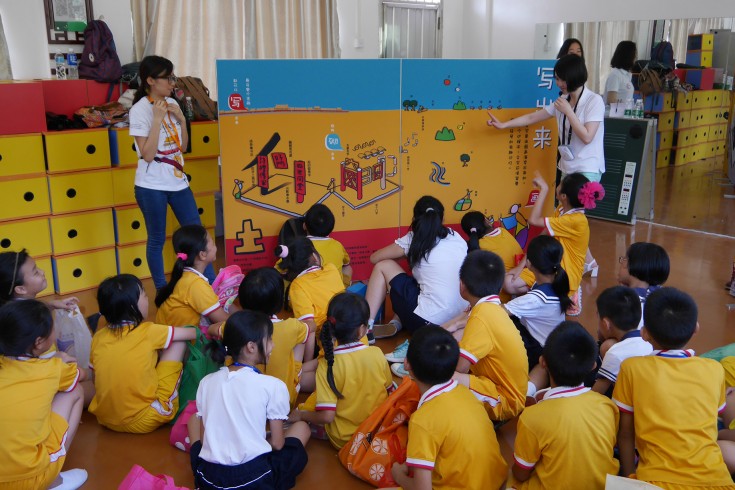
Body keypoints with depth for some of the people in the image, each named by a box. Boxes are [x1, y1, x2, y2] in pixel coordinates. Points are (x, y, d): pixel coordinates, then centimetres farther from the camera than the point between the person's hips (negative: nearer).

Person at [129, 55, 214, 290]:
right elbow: (147, 155, -19)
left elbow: (183, 147, 10)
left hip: (178, 181, 6)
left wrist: (182, 119, -4)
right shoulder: (140, 110, -11)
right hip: (152, 186, -6)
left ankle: (212, 285, 17)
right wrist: (158, 119, -21)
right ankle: (162, 292, 20)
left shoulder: (171, 103, 7)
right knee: (157, 240, 6)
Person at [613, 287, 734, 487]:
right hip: (715, 478, 3)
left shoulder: (632, 368, -3)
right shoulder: (715, 370, 3)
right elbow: (710, 427, 13)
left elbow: (625, 433, 3)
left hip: (657, 480, -2)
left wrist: (630, 478, 14)